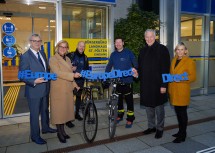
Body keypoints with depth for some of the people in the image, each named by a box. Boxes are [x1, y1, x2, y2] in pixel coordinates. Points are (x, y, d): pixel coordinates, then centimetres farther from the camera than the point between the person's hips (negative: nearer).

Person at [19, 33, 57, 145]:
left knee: (45, 110, 23)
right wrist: (34, 82, -28)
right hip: (34, 90, -7)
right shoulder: (25, 56, -15)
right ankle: (35, 136, 24)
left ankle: (45, 127, 44)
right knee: (35, 114, 7)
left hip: (45, 88, 7)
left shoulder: (42, 53, 7)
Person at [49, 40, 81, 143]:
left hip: (67, 89, 6)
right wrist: (73, 75, -27)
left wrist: (74, 84, 12)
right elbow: (58, 73, -20)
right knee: (58, 111, 1)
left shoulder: (68, 59, 14)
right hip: (58, 89, -6)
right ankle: (59, 133, 14)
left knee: (65, 110, 12)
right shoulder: (53, 59, -7)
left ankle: (62, 131, 24)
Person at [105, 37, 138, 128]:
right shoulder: (113, 54, 7)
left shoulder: (128, 53, -5)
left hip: (127, 81, -4)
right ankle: (120, 115, 33)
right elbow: (109, 66, 10)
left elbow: (135, 64, -7)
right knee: (118, 99, 15)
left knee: (129, 100, 4)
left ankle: (130, 119, 14)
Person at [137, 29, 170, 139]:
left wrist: (164, 85, -15)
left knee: (159, 107, 6)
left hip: (158, 84, -5)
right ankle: (151, 126, 29)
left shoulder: (162, 49, -5)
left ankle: (159, 128, 22)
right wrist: (137, 74, 0)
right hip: (145, 84, 5)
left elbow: (166, 68, -10)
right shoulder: (143, 51, 12)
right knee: (148, 106, 13)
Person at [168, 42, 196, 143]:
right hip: (173, 90, 6)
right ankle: (180, 131, 28)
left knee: (182, 112, 0)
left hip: (182, 91, -6)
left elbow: (193, 77, -9)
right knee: (178, 112, 14)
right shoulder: (174, 60, 14)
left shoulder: (190, 62, -6)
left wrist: (181, 79, -21)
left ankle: (182, 135, 11)